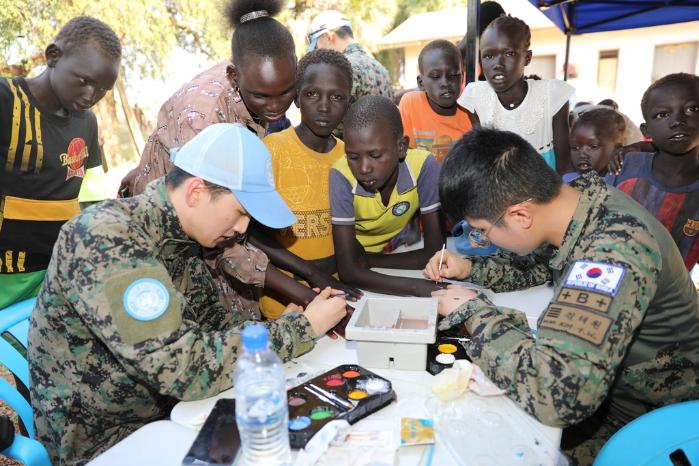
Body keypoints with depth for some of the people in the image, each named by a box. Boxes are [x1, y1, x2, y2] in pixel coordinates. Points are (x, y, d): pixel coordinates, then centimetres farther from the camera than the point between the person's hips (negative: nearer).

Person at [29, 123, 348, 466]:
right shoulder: (106, 237, -27)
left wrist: (286, 328, -13)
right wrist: (303, 327, -25)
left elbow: (209, 316, 3)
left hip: (169, 408, 7)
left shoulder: (180, 236, -2)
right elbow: (184, 369, -33)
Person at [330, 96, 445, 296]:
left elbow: (435, 252, -21)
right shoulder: (342, 176, -29)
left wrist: (366, 260, -22)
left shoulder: (424, 166, -26)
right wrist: (418, 287, -38)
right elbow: (348, 269, -30)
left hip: (402, 254, 3)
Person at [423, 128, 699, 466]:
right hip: (593, 376, 7)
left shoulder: (614, 249, -36)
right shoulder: (577, 194, -10)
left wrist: (475, 311, -31)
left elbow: (561, 392, -46)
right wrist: (470, 269, -7)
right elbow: (535, 266, 10)